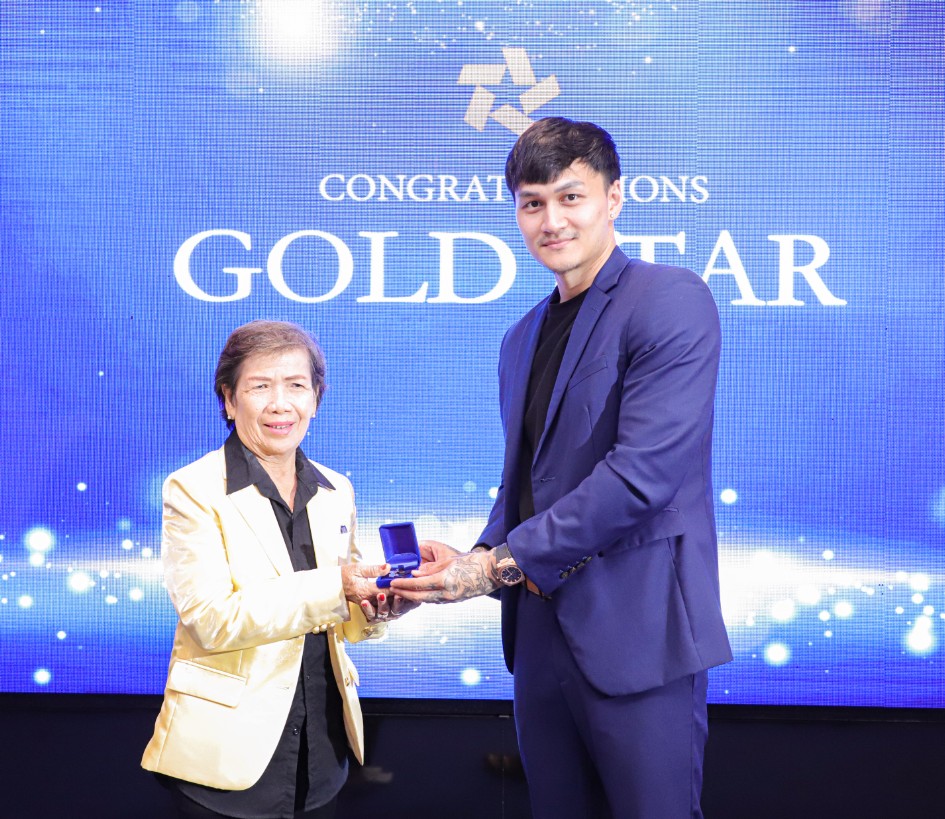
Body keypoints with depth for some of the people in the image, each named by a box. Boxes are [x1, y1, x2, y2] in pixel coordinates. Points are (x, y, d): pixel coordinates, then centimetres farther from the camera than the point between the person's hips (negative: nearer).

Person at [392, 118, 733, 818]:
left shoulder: (671, 300, -10)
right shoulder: (522, 338, 16)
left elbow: (644, 470, -20)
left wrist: (503, 562, -16)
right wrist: (476, 560, -1)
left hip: (636, 634, -7)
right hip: (540, 629, 7)